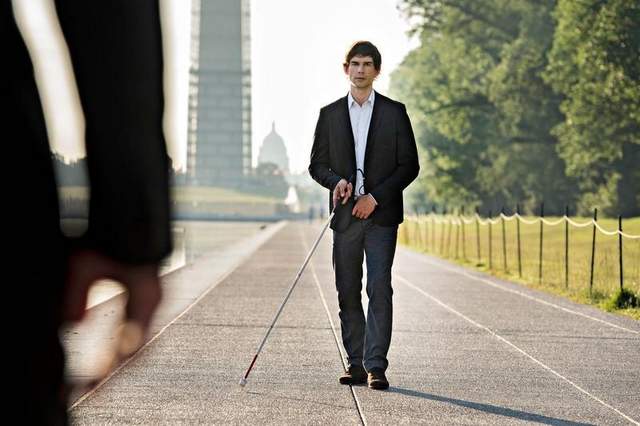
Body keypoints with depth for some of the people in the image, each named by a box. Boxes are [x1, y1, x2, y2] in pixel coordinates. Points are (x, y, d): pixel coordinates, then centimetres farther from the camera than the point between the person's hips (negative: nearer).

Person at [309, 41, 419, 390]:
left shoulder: (394, 112, 5)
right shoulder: (330, 114, 10)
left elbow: (409, 164, 1)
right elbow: (317, 164, 11)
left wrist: (376, 196, -10)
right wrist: (336, 181, -11)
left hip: (381, 214, -2)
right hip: (345, 214, 3)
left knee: (379, 289, -11)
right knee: (348, 293, 4)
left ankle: (376, 366, -12)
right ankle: (356, 364, 11)